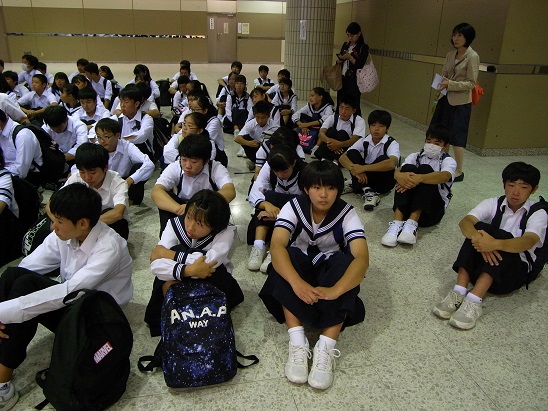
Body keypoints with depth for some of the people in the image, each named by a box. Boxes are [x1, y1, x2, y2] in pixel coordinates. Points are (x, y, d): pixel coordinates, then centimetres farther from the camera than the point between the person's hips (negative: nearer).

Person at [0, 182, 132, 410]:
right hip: (69, 302, 6)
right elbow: (24, 268, -7)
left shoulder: (109, 247, -26)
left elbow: (69, 291, -34)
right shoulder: (64, 235, -6)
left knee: (26, 285, -27)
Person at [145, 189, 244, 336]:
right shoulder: (175, 224, -20)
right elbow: (155, 265, -32)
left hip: (211, 281, -1)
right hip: (177, 279, 1)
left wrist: (169, 254, -34)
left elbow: (209, 261, -43)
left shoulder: (227, 231, -25)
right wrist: (187, 270, -50)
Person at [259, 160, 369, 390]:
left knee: (345, 263, -34)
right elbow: (276, 246, -34)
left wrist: (334, 290, -51)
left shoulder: (347, 214, -18)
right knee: (287, 257, -33)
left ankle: (326, 348, -38)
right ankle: (297, 342, -37)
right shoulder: (293, 207, -17)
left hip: (331, 269, 0)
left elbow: (362, 258, -33)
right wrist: (297, 282, -52)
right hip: (297, 265, 1)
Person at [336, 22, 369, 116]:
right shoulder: (345, 45, 14)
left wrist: (349, 57, -20)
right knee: (340, 105, 7)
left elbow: (360, 65, -12)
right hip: (342, 79, 6)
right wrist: (339, 60, -4)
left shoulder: (363, 47, -5)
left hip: (354, 81, -6)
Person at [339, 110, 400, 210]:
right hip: (365, 178, 4)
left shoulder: (392, 143, -16)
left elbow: (392, 164, -38)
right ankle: (366, 190, -32)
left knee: (383, 159, -33)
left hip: (384, 180, -3)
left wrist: (363, 168, -42)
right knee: (352, 153, -18)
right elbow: (342, 157, -13)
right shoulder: (364, 141, -5)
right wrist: (355, 170, -34)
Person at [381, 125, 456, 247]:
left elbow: (444, 176, -23)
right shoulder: (415, 156, 10)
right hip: (408, 205, 2)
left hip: (433, 208, -2)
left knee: (425, 169, -23)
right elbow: (397, 171, -10)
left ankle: (412, 223, -37)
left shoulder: (448, 161, 2)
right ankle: (397, 222, -36)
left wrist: (420, 178, -42)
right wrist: (400, 175, -36)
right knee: (408, 168, -21)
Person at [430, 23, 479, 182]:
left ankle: (459, 172, 12)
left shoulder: (472, 57, -11)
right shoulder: (450, 54, 8)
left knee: (456, 137, -1)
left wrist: (450, 84, -23)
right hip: (445, 99, 7)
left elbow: (471, 83, -14)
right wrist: (440, 83, -8)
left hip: (460, 102, -7)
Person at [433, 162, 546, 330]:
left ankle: (474, 300, -43)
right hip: (485, 262, 2)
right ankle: (459, 292, -35)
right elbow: (465, 222, -16)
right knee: (480, 227, -26)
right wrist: (477, 238, -40)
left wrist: (495, 244, -47)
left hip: (518, 268, -2)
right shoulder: (493, 204, 3)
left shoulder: (538, 213, -3)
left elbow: (528, 241, -26)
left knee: (502, 235, -31)